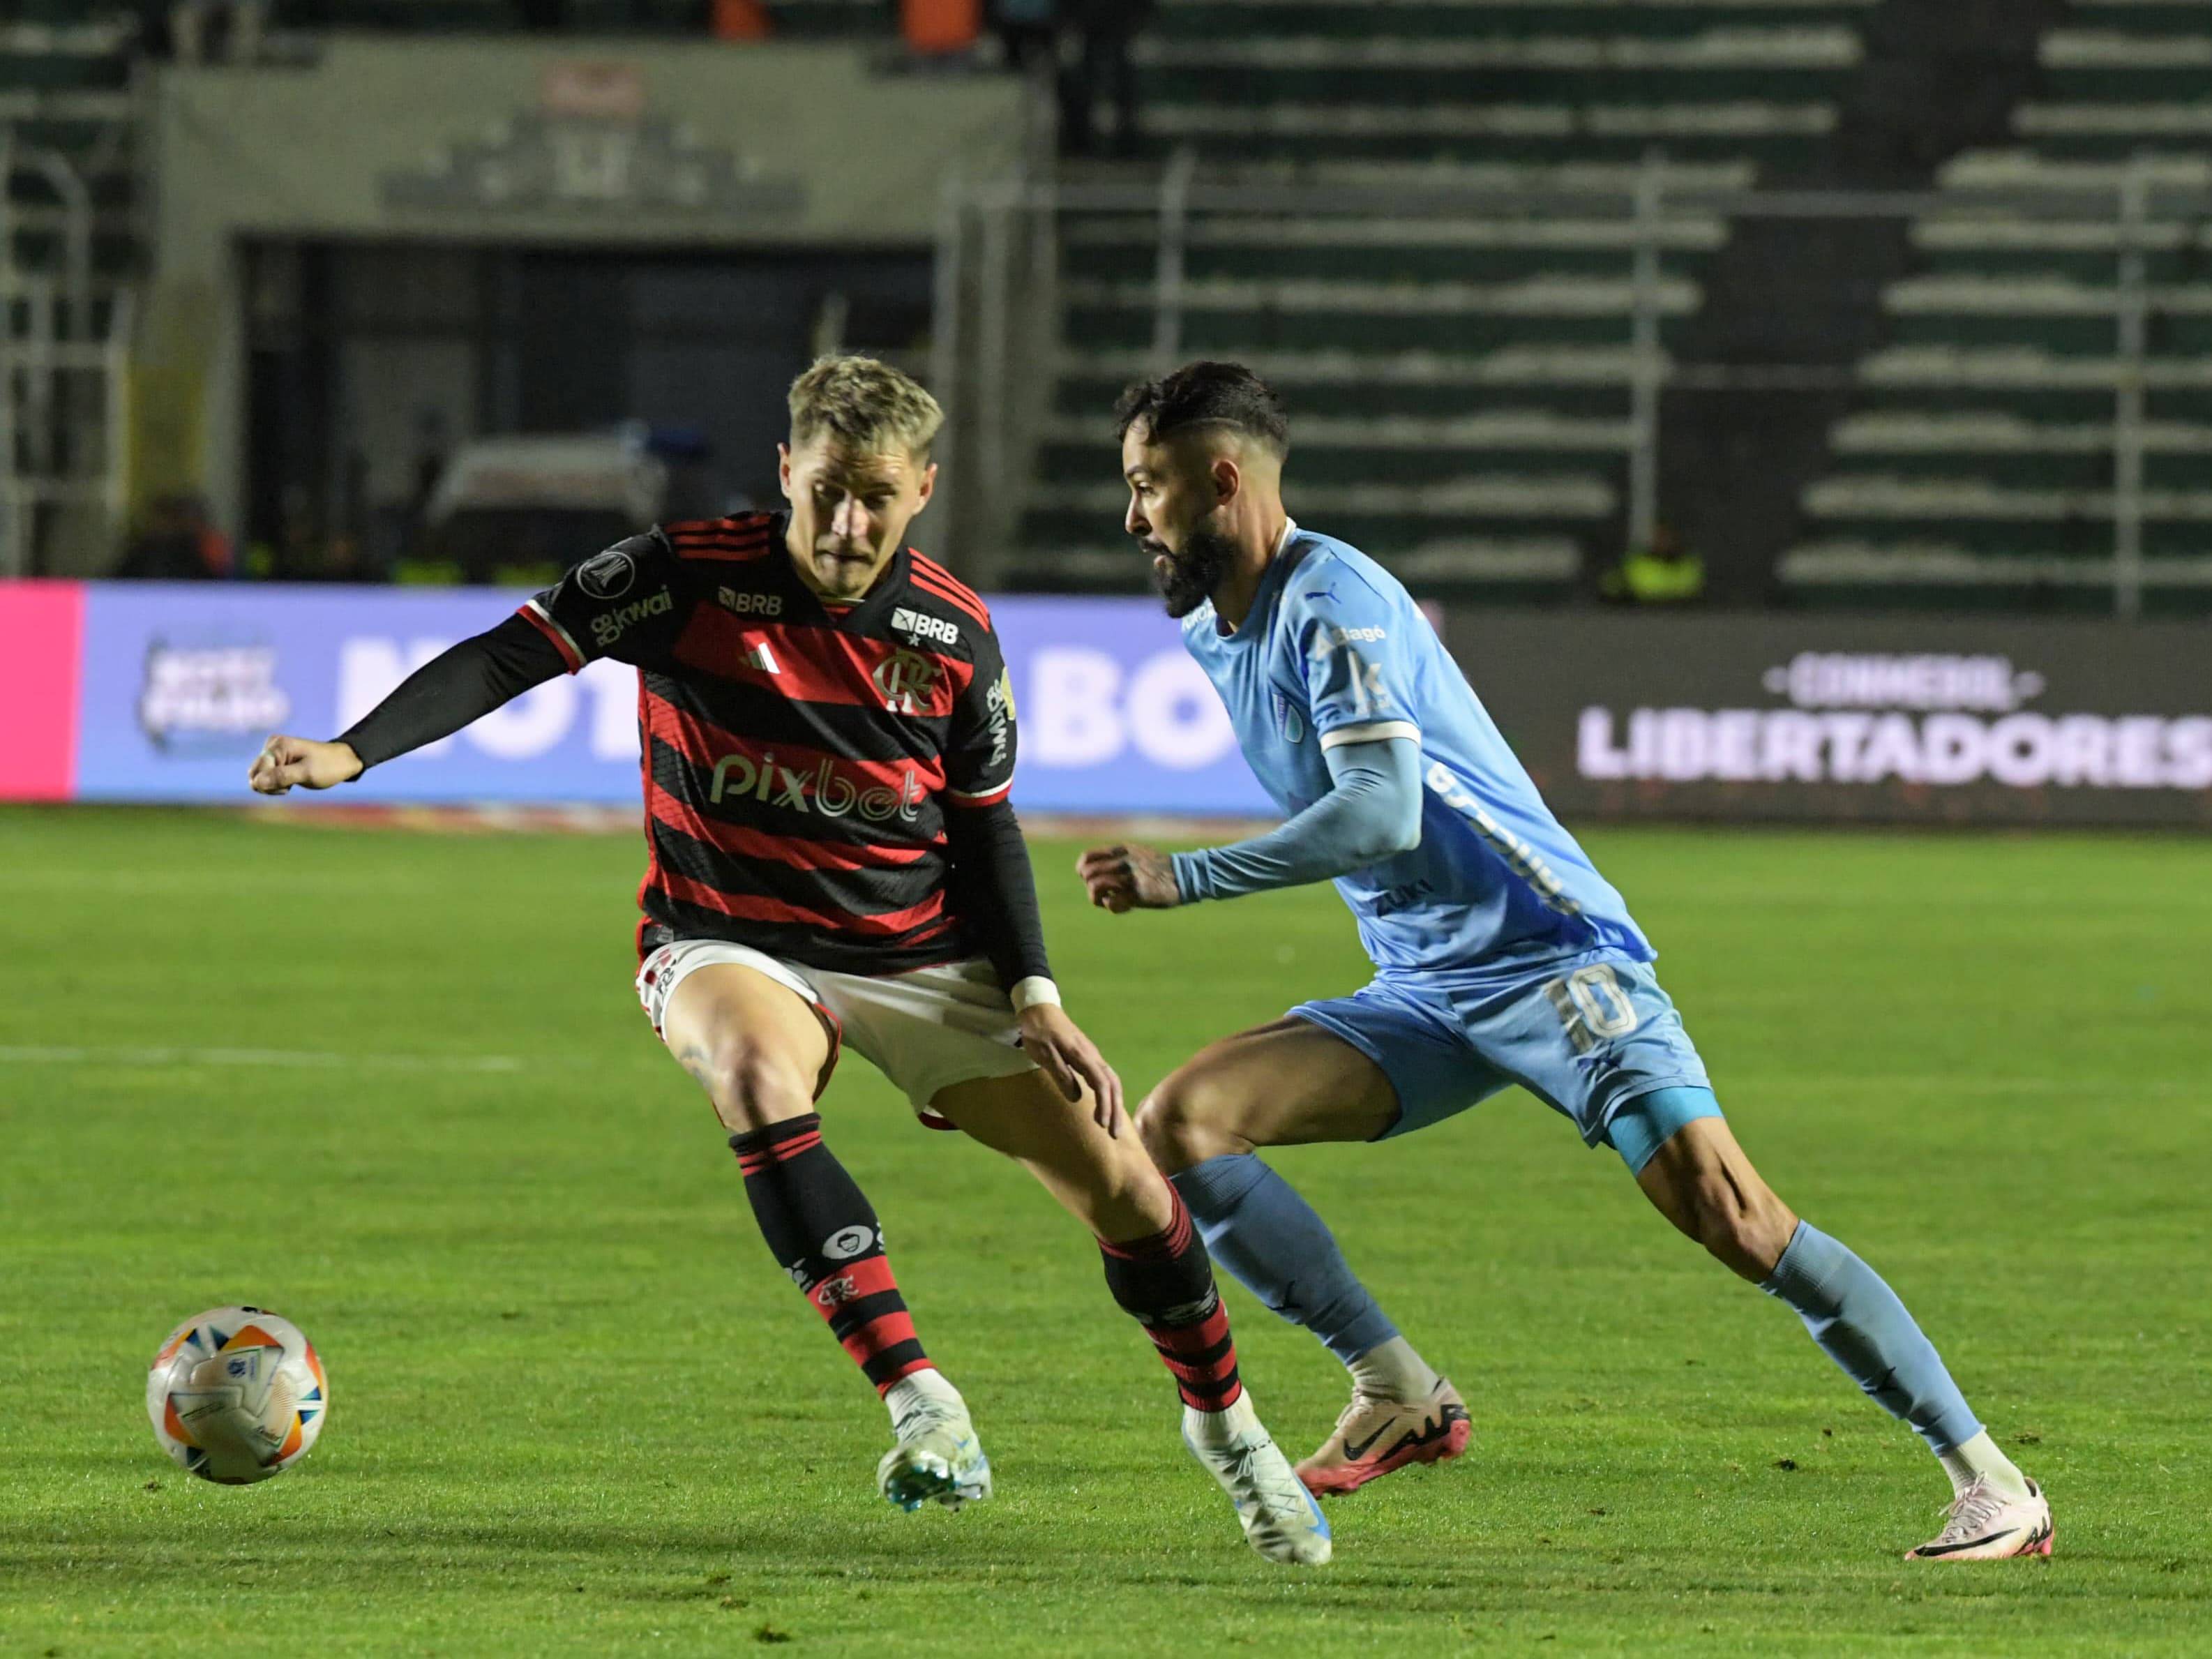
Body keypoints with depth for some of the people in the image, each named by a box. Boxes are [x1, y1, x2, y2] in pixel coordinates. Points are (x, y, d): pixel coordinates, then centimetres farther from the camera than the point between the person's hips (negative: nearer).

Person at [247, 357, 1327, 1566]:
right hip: (729, 949, -3)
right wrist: (352, 752, -29)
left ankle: (1224, 1424, 26)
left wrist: (1035, 999, -3)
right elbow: (509, 655, -16)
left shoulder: (953, 632, -4)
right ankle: (918, 1405, -39)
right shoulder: (690, 578, -14)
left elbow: (986, 826, 7)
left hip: (922, 957, 3)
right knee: (757, 1073, -39)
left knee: (1122, 1185, -3)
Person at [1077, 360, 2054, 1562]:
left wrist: (1184, 879, -25)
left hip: (1551, 958, -9)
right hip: (1423, 1002, 9)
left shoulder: (1333, 600, -15)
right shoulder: (1210, 632, 13)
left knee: (1732, 1216, -17)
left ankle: (1990, 1485, -13)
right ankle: (1400, 1395, -3)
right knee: (1178, 1125, -8)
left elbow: (1382, 813, -27)